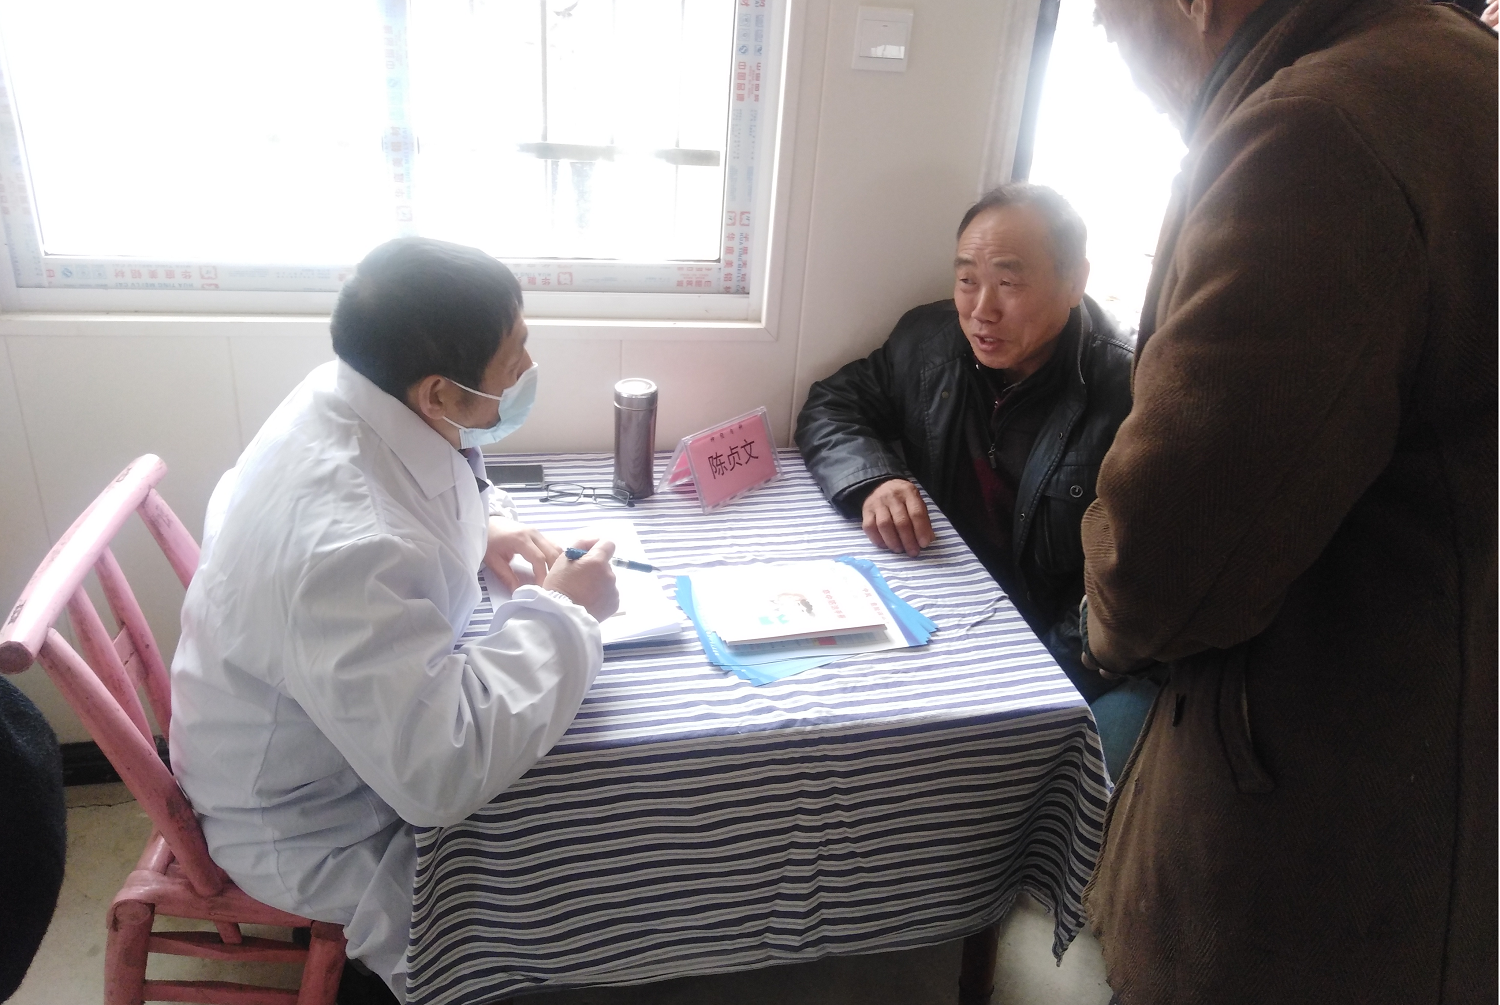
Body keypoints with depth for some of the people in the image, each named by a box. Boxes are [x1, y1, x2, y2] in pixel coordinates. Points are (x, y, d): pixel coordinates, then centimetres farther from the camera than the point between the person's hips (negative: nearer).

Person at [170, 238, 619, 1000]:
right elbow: (444, 773, -40)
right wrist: (558, 611, -29)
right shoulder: (339, 549, -40)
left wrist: (484, 525, -10)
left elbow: (451, 473, 10)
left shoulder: (360, 398, -14)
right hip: (307, 823, -8)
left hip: (378, 723, 8)